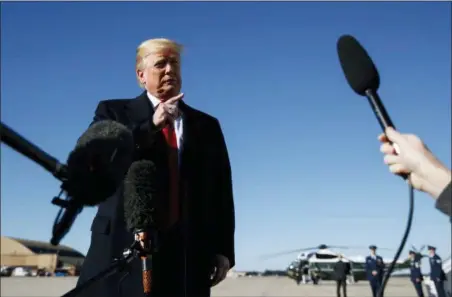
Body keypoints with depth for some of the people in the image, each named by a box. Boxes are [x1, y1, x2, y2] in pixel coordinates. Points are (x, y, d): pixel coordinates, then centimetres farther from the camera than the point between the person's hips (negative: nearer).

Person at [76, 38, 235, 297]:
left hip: (188, 251, 2)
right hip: (125, 245, -1)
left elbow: (221, 190, 11)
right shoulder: (114, 112, 11)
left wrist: (223, 249, 3)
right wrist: (151, 125, -11)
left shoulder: (207, 125, 16)